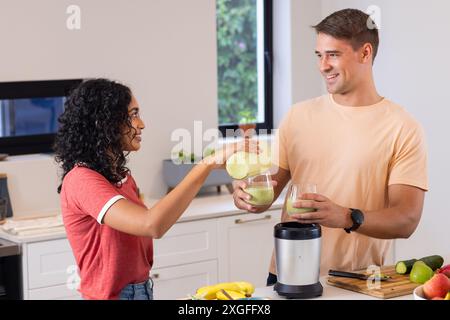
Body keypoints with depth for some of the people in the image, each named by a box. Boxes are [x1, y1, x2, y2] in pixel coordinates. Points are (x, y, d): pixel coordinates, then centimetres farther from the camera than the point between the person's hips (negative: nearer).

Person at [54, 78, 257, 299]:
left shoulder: (121, 176, 10)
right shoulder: (81, 180, -19)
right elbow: (152, 225, -32)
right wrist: (208, 163, -31)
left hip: (142, 290, 8)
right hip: (110, 295, -8)